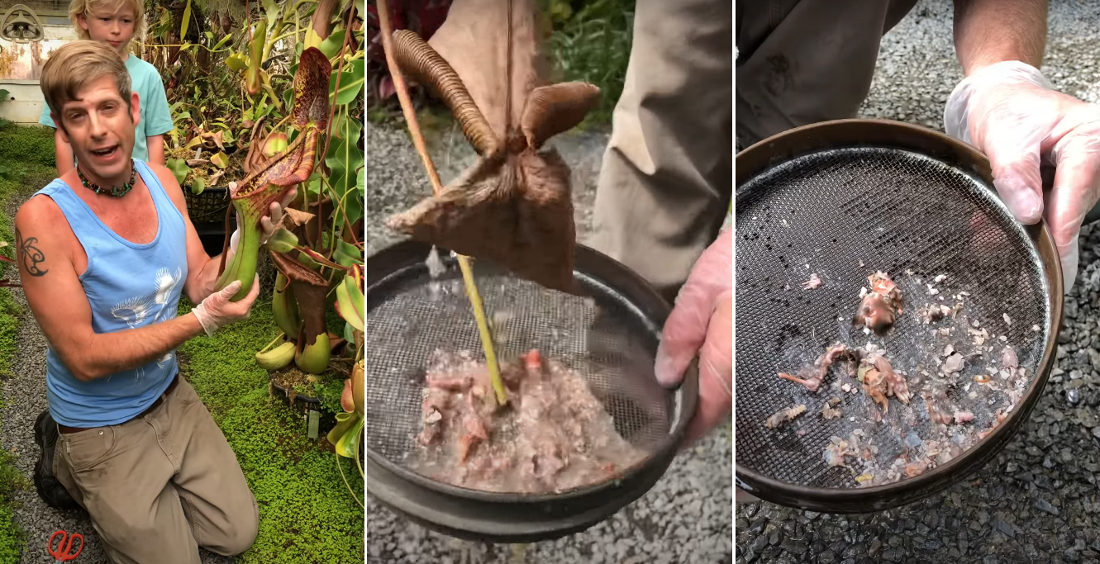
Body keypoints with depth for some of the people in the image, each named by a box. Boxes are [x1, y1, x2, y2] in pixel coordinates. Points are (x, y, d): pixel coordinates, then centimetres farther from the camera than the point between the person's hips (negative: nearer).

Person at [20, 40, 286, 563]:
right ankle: (66, 464, 23)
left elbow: (200, 283, -3)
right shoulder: (43, 218, -26)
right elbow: (85, 358, -24)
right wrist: (202, 321, -29)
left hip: (170, 395, 6)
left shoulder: (161, 180, -8)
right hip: (100, 426, -5)